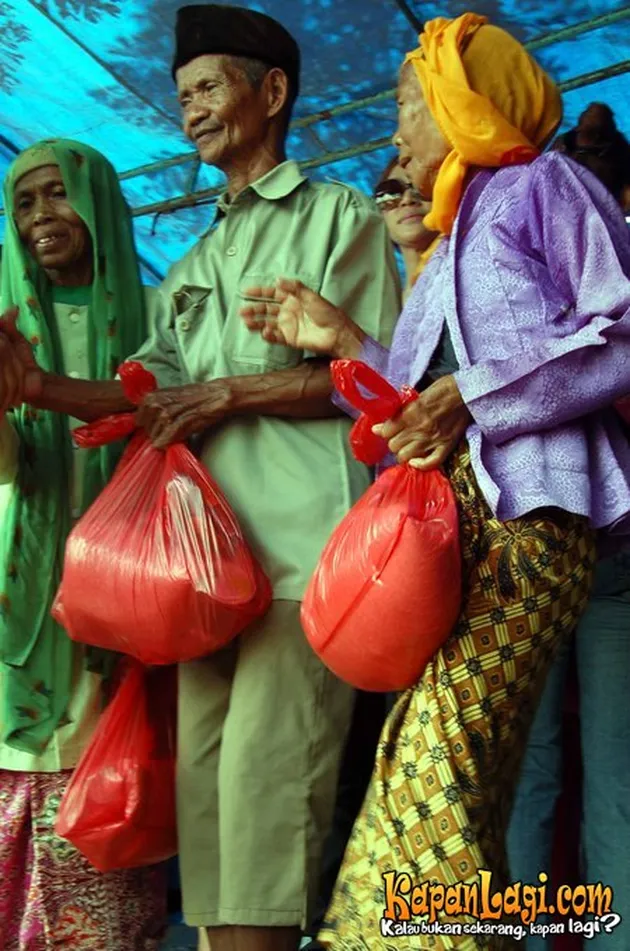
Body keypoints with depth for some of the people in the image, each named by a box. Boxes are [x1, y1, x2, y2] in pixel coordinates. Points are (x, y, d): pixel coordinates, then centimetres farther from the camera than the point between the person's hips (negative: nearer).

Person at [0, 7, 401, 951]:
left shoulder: (339, 216, 10)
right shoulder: (194, 264, 27)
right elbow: (150, 397, 15)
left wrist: (232, 391, -4)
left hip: (301, 541, -6)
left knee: (262, 772, -13)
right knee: (201, 773, 2)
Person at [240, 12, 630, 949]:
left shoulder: (543, 184, 6)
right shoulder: (452, 246, 30)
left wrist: (470, 395, -13)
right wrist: (340, 338, 18)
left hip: (522, 514, -8)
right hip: (444, 521, 8)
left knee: (436, 773, -18)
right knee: (418, 766, 1)